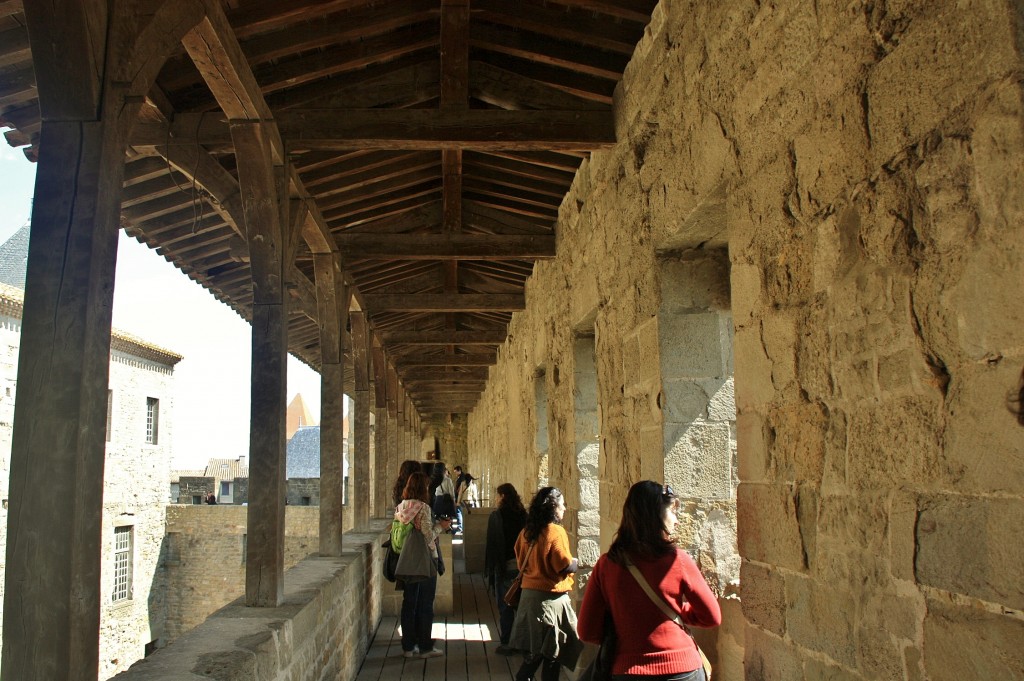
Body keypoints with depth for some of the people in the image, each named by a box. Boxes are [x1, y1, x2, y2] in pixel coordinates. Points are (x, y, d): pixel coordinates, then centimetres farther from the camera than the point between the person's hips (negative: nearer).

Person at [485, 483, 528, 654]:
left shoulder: (497, 516, -12)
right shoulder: (523, 515, 1)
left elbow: (492, 544, -12)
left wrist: (490, 568, -5)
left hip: (503, 565, -4)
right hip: (522, 566, 5)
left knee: (505, 606, 4)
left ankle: (506, 643, 7)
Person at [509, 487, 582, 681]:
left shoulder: (526, 532, 5)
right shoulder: (555, 531, -17)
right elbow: (566, 565, -19)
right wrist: (577, 562, 1)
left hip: (529, 594, 7)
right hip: (550, 597, -7)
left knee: (533, 652, 15)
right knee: (552, 652, 6)